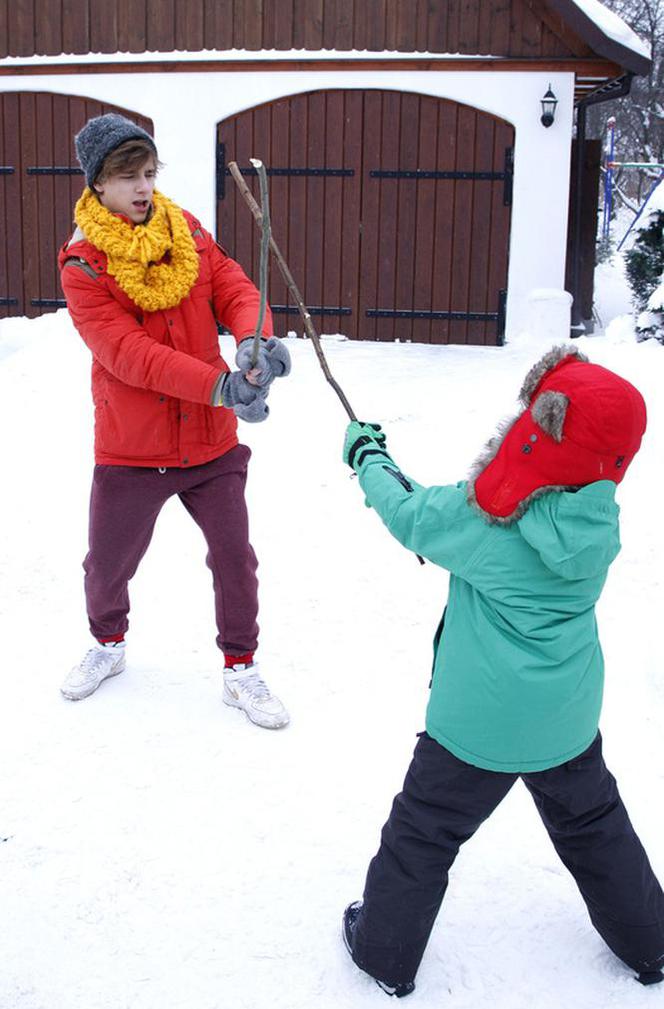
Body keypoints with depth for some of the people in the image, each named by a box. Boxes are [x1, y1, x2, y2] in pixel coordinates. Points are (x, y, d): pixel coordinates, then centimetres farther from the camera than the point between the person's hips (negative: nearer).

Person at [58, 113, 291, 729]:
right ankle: (108, 644, 45)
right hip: (131, 451, -2)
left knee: (234, 559, 7)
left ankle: (241, 670, 28)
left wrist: (255, 339, -30)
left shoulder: (186, 232, 2)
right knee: (107, 566, 13)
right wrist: (220, 386, -33)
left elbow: (234, 289, -5)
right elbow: (127, 353, -23)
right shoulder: (83, 266, -12)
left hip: (212, 442, 3)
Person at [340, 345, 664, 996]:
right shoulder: (601, 524, -7)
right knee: (593, 824, 25)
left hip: (478, 723, -5)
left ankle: (384, 951, 29)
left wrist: (366, 453, 11)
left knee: (422, 832, 13)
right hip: (569, 722, 5)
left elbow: (408, 516, -6)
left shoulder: (479, 519, -24)